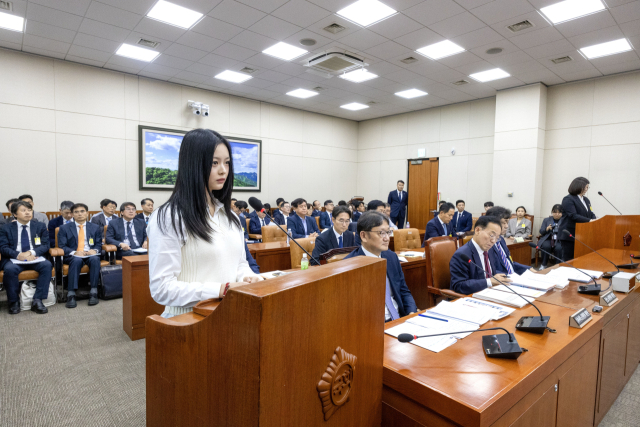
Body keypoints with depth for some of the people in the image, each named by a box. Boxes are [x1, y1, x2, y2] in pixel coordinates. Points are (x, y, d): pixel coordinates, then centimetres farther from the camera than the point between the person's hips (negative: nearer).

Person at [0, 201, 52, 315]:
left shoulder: (40, 226, 14)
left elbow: (45, 245, 6)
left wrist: (32, 252, -15)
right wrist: (18, 255, -19)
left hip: (35, 258, 1)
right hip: (14, 259, 0)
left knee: (47, 265, -31)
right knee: (10, 269, -34)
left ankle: (37, 301, -27)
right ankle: (14, 302, -13)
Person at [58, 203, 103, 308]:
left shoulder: (95, 227, 16)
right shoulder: (64, 228, 12)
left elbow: (99, 244, 12)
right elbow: (62, 246, 3)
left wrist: (95, 250, -13)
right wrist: (74, 252, -17)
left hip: (91, 254, 1)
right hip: (73, 256, -1)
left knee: (95, 259, -35)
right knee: (77, 260, -37)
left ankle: (93, 292, -33)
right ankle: (71, 294, -35)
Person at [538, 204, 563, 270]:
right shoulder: (546, 220, 15)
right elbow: (541, 232, 10)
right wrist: (546, 229, -11)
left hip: (560, 240, -1)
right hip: (548, 239, 1)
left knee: (558, 248, -34)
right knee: (546, 246, -32)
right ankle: (543, 265, -18)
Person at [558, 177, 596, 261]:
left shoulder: (586, 200, 16)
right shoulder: (568, 199, -9)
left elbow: (591, 214, 13)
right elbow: (573, 216, -18)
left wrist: (594, 220, -8)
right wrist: (589, 220, -22)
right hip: (569, 235, -7)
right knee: (568, 259, -2)